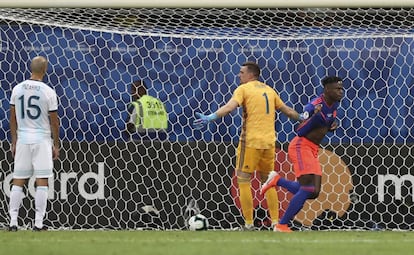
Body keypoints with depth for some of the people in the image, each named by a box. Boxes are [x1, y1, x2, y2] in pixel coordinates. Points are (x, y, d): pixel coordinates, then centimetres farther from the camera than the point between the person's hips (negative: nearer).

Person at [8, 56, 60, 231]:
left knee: (18, 181, 7)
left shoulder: (17, 89, 1)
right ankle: (38, 223, -2)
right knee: (42, 181, 0)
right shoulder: (48, 92, -9)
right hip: (42, 139, -3)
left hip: (22, 138, 3)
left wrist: (14, 142, 15)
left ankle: (13, 222, 3)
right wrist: (56, 145, 4)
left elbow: (12, 118, 7)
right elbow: (54, 121, -5)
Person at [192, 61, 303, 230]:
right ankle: (275, 221, 13)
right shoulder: (269, 90, 16)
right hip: (269, 141, 6)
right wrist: (302, 119, 41)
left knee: (243, 180, -1)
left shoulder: (244, 89, -2)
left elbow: (230, 107, -19)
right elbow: (286, 110, 24)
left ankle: (249, 223, -6)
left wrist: (210, 118, -29)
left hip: (250, 141, -6)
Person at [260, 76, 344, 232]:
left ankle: (277, 181, 21)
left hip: (313, 150, 9)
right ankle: (281, 225, -11)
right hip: (301, 147, -9)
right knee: (307, 189, -18)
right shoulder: (313, 106, -18)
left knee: (313, 193, 4)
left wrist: (332, 127, 2)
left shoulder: (334, 105, 8)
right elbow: (300, 132, -23)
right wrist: (315, 115, -35)